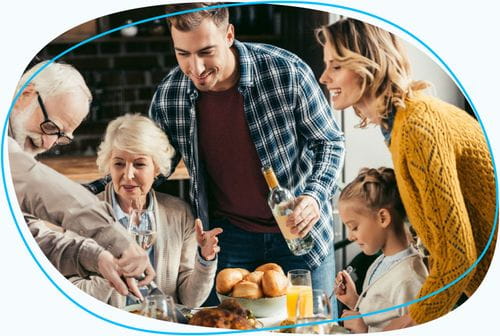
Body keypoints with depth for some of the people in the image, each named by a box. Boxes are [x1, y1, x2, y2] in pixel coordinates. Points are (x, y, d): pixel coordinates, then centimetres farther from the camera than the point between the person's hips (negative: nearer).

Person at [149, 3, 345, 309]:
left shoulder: (287, 72, -19)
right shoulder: (168, 96, -11)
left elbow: (330, 142, -5)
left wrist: (315, 196, -22)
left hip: (301, 231, -2)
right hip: (227, 236, 2)